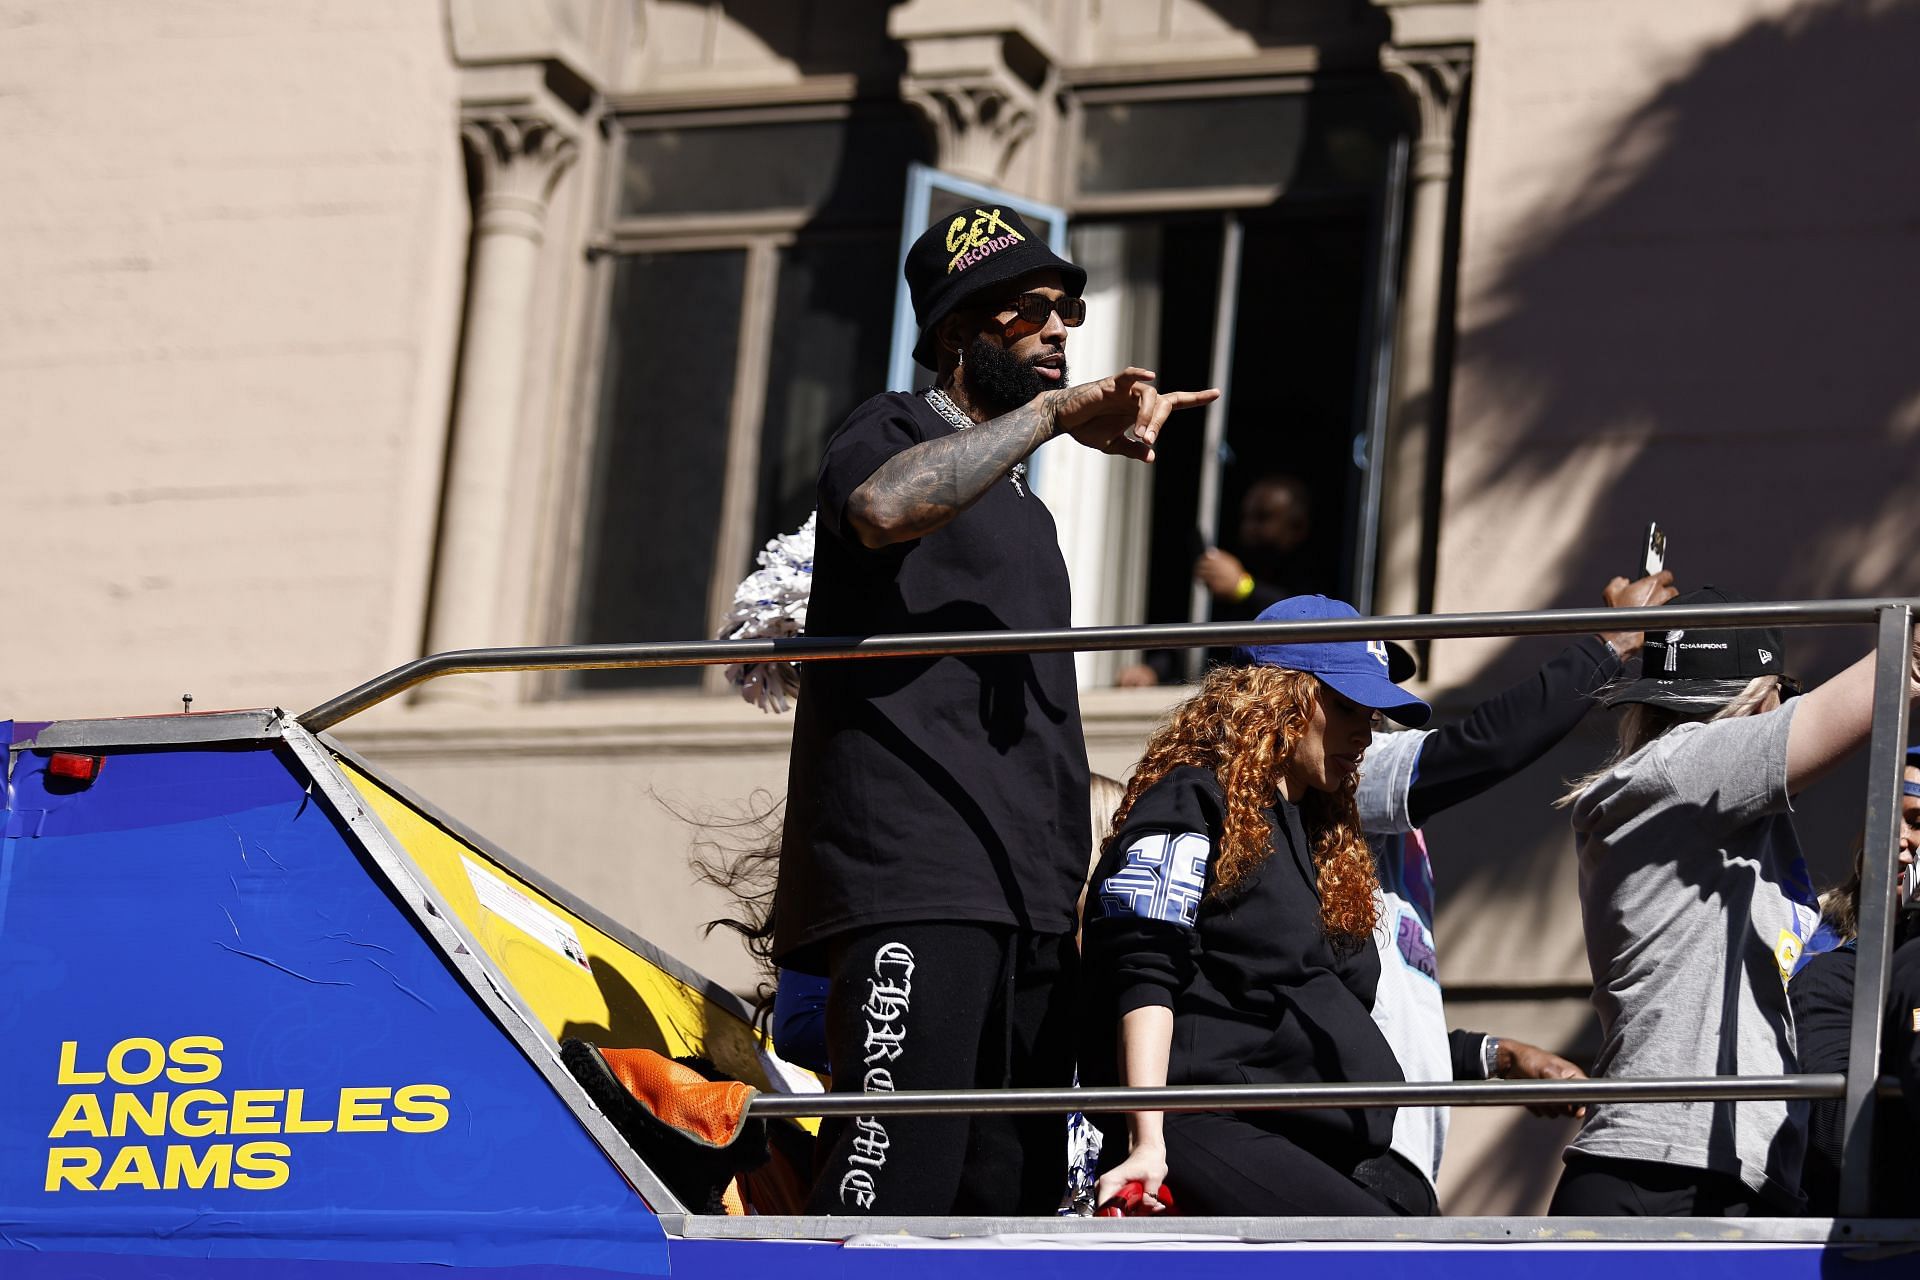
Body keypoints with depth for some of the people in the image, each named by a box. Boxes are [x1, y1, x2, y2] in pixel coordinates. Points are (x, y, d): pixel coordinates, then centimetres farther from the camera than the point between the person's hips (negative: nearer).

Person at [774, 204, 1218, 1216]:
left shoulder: (1027, 513, 29)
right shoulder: (896, 432, 4)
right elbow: (878, 507, -24)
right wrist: (1051, 414, -20)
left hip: (1030, 905, 9)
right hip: (913, 883, -9)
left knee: (1012, 1200, 2)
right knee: (896, 1183, -19)